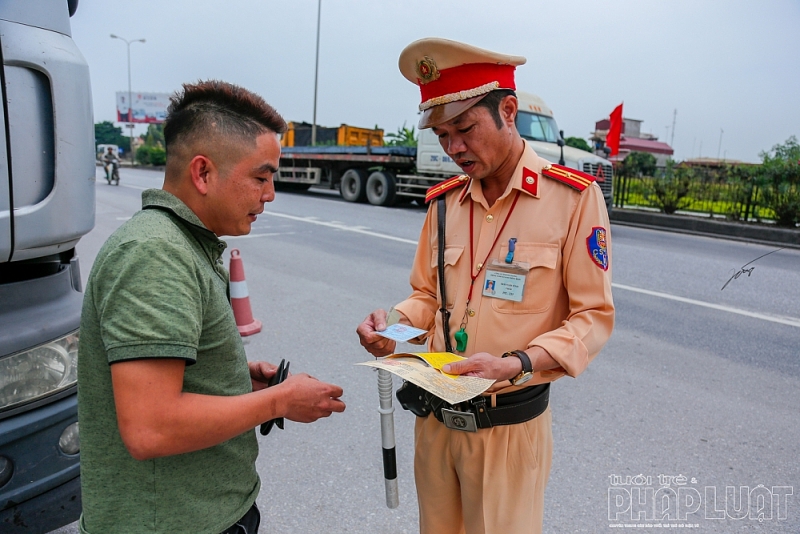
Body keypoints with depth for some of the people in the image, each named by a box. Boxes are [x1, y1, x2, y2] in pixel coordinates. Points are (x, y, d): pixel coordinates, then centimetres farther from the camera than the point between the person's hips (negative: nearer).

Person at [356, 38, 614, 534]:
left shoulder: (573, 196, -12)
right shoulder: (445, 201, 4)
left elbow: (594, 317, -10)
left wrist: (517, 363, -25)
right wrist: (394, 321, -9)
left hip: (510, 426, -4)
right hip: (436, 416, 5)